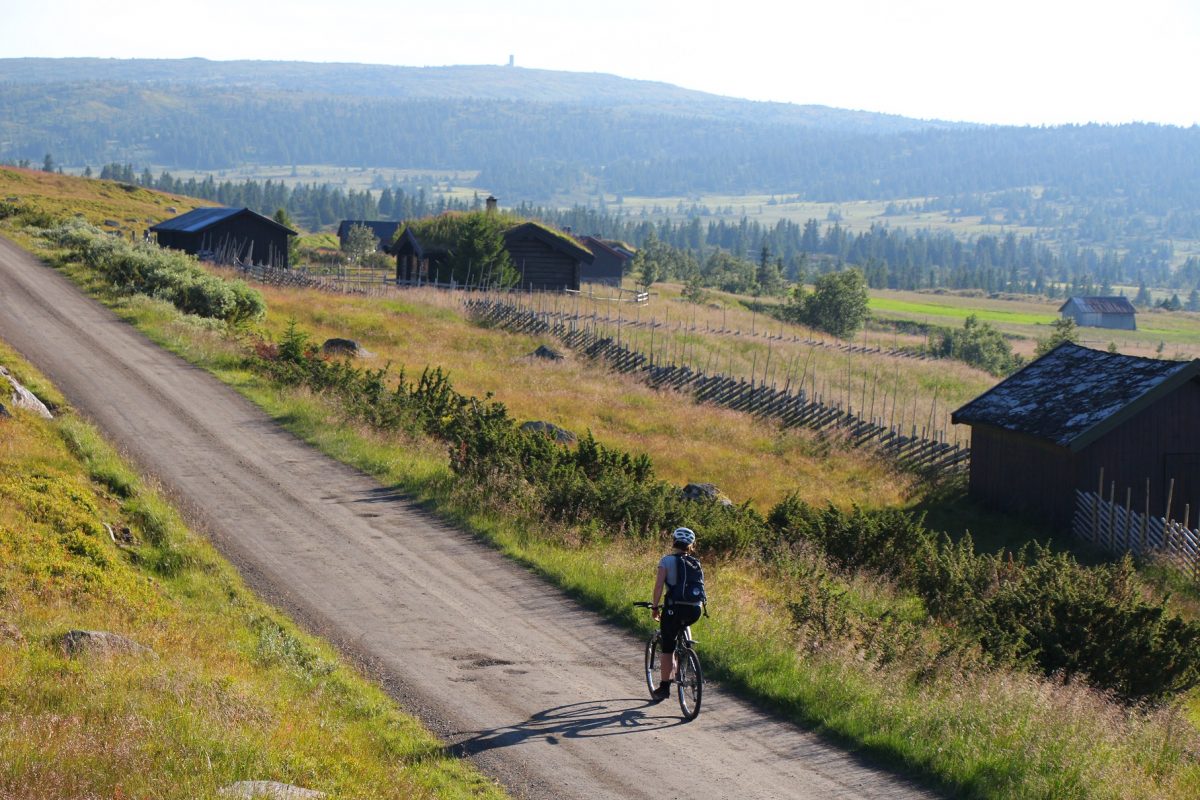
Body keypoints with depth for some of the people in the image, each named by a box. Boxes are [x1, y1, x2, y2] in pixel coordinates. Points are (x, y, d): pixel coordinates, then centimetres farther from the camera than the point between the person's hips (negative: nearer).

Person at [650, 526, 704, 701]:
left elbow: (659, 585, -9)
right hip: (695, 610, 5)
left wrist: (655, 607, 1)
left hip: (675, 608, -5)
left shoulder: (667, 560, -1)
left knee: (667, 649, 6)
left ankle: (664, 687, 6)